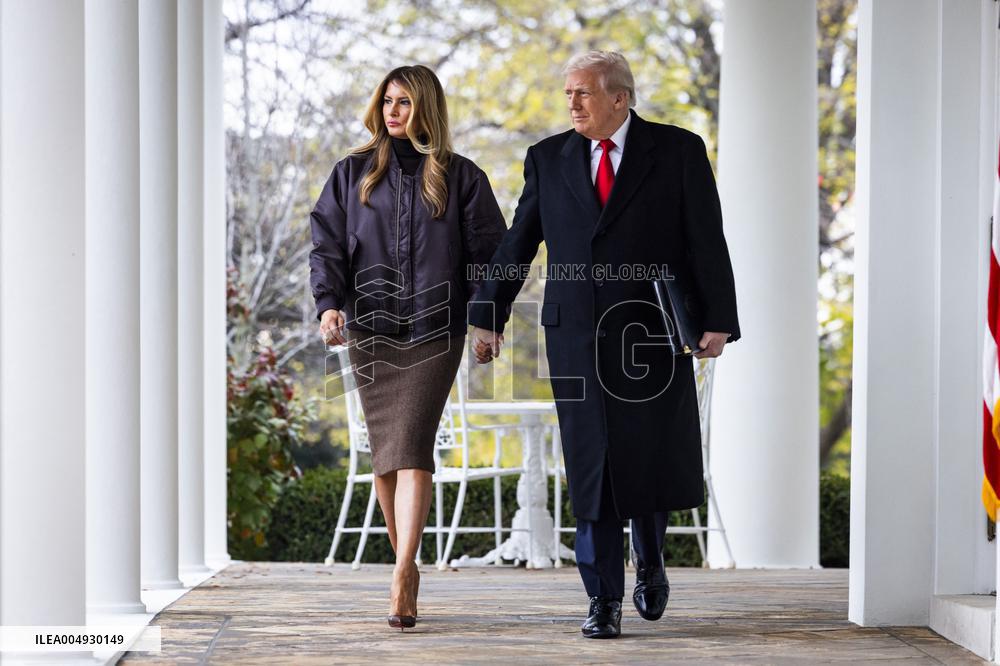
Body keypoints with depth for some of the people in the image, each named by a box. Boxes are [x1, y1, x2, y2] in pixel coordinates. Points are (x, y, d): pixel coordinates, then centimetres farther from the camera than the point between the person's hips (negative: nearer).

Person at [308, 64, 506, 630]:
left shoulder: (461, 177, 6)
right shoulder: (353, 174, 11)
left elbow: (488, 250, 5)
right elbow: (327, 244, 7)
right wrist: (329, 302, -9)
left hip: (435, 329, -3)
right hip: (370, 329, 3)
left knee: (411, 447, -15)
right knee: (385, 453, 5)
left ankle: (402, 577, -22)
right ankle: (407, 564, 17)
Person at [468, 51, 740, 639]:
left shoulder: (679, 151, 0)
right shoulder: (549, 158, 7)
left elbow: (708, 241, -4)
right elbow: (518, 243, 11)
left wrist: (718, 320, -12)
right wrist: (489, 317, 8)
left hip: (654, 331, -1)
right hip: (577, 335, 2)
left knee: (656, 459, 3)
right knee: (593, 467, -1)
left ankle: (650, 562, 32)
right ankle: (605, 601, 4)